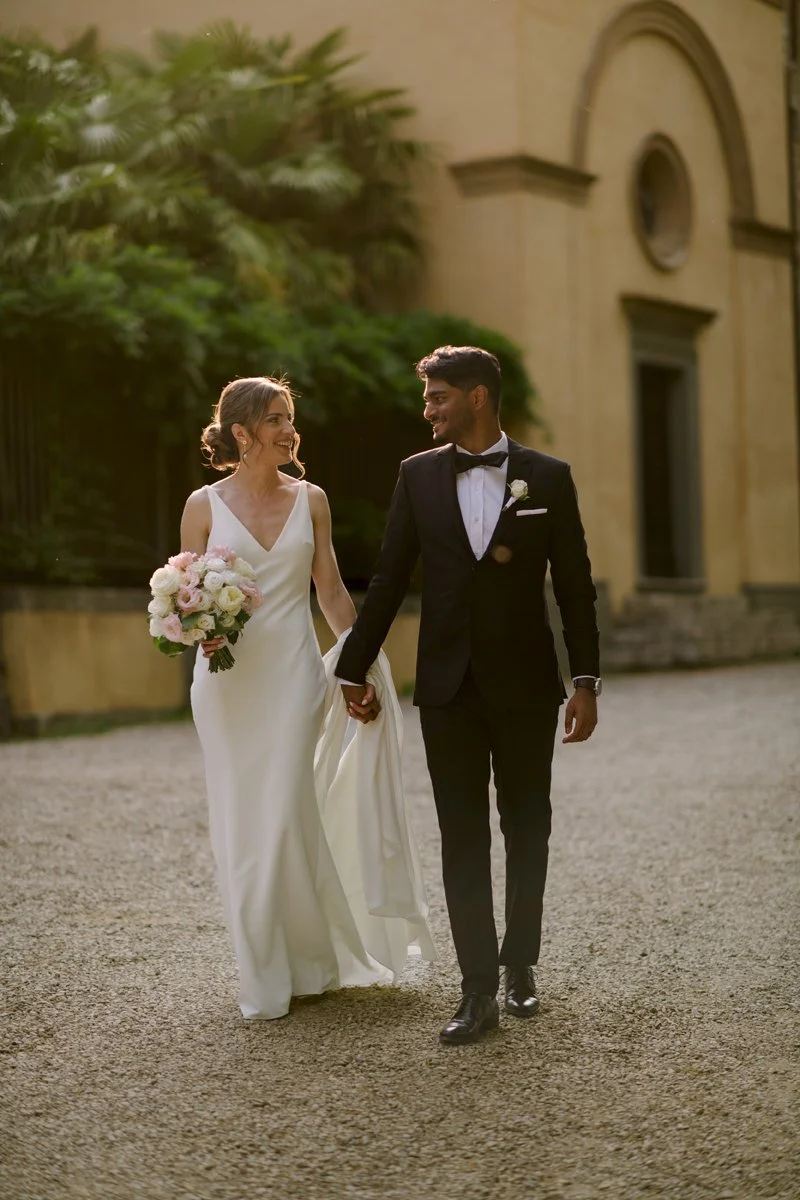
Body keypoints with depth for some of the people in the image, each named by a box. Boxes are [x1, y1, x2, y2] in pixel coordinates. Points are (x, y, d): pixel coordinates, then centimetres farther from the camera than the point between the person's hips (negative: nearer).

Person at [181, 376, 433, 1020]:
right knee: (241, 826, 2)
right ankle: (262, 977, 15)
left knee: (286, 817, -6)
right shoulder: (205, 505, 2)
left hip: (294, 674, 0)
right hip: (228, 676, 0)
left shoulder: (309, 500, 7)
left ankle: (308, 962, 12)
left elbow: (332, 592, 10)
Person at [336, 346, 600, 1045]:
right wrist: (354, 668, 10)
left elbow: (575, 587, 1)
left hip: (526, 686, -1)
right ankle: (479, 991, 1)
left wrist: (586, 682, -3)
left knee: (526, 831, 10)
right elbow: (389, 580, 8)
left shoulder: (547, 478, -1)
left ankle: (520, 967, 25)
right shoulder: (419, 475, 4)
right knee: (463, 839, -1)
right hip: (449, 686, 1)